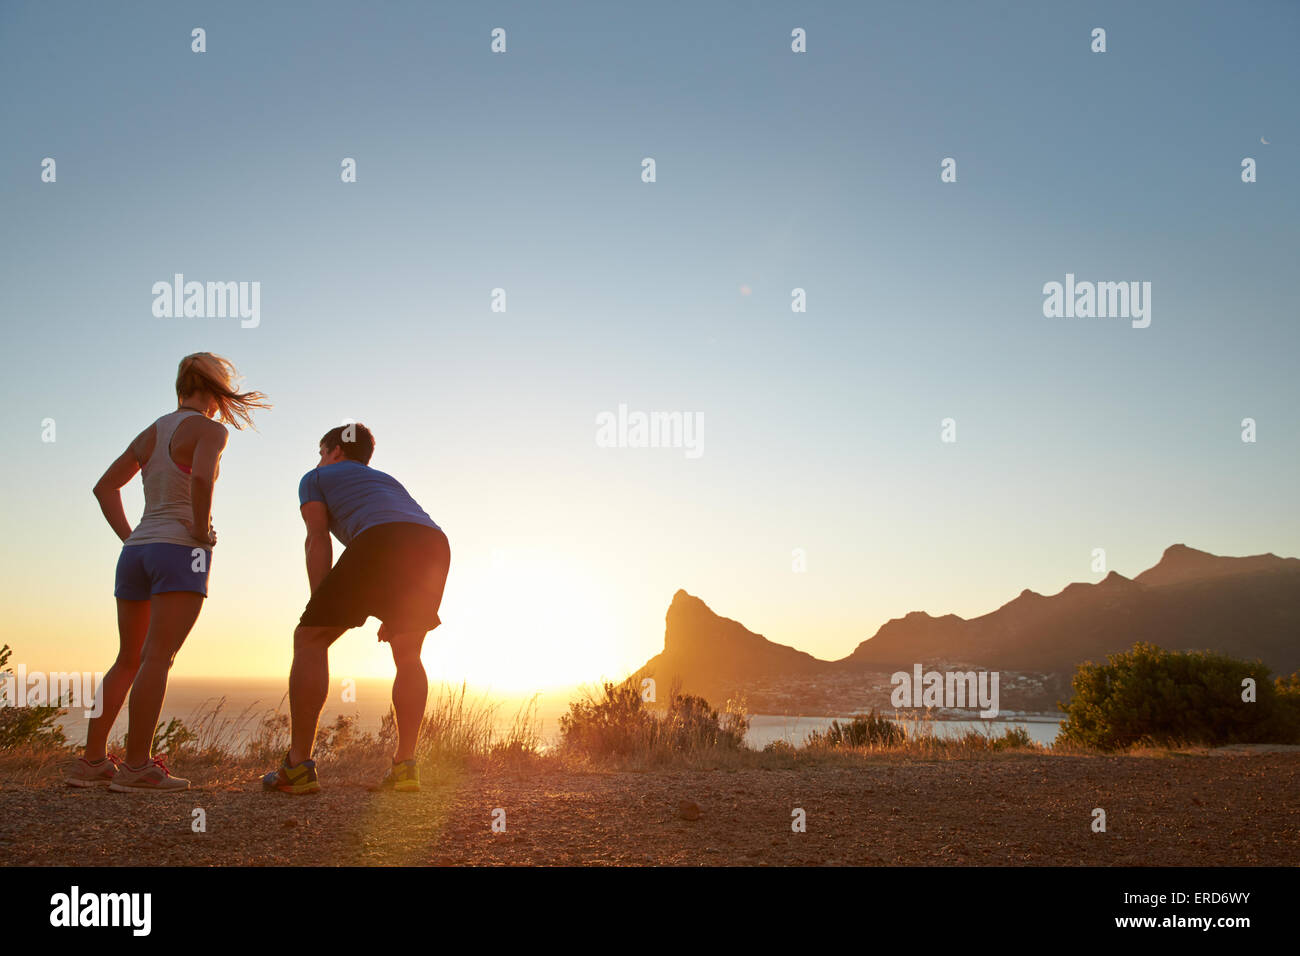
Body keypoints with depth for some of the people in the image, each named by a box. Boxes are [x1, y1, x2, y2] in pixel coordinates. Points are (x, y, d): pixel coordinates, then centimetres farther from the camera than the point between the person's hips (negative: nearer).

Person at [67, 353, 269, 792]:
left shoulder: (151, 432, 18)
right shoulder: (209, 429, -5)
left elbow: (105, 486, 20)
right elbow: (202, 477, -25)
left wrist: (128, 537, 15)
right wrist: (201, 530, -13)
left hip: (137, 552, 7)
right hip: (180, 551, -7)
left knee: (128, 661, 13)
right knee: (158, 659, -9)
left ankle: (91, 761, 12)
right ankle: (137, 766, -10)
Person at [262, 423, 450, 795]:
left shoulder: (316, 478, 29)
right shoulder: (388, 480, 44)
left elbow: (318, 539, 13)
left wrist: (319, 609, 6)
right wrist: (395, 614, 35)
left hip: (380, 540, -5)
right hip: (436, 544, 6)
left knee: (310, 639, 7)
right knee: (408, 656, 20)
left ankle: (298, 767, 2)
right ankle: (405, 765, 9)